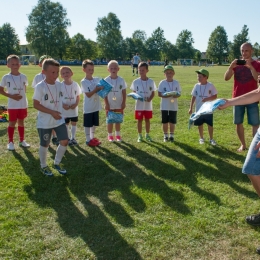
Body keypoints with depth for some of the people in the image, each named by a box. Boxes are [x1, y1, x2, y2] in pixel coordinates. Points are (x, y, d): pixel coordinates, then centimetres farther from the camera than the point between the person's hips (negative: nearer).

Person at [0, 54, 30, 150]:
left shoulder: (23, 77, 2)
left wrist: (22, 96, -4)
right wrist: (11, 96, -14)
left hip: (23, 104, 3)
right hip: (12, 105, -3)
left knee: (21, 122, 13)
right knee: (12, 123, 4)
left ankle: (22, 140, 24)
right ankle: (10, 142, 14)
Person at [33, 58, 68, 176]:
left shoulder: (59, 85, 1)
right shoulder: (40, 87, -17)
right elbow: (36, 105, -17)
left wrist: (58, 112, 11)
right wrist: (51, 112, -22)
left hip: (59, 120, 5)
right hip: (44, 122, -5)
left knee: (64, 141, 3)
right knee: (45, 145, 9)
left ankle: (57, 163, 24)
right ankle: (43, 166, 30)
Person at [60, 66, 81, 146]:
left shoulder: (75, 84, -5)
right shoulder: (60, 85, -9)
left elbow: (78, 96, 1)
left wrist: (76, 104, -15)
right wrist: (63, 105, -19)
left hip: (74, 108, 1)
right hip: (64, 109, -1)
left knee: (74, 123, 10)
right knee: (66, 124, 9)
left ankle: (73, 138, 25)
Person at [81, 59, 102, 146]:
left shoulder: (97, 79, 4)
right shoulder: (83, 82, -11)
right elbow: (88, 95, -17)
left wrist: (102, 89, -16)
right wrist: (96, 89, -23)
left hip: (96, 106, 6)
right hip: (88, 107, -5)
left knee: (94, 123, 16)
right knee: (87, 124, 4)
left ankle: (92, 137, 31)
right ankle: (88, 139, 16)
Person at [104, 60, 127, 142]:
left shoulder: (121, 80, -3)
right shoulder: (106, 80, -6)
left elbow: (124, 93, 0)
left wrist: (123, 103, -5)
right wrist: (106, 104, -9)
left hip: (119, 105, 1)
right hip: (110, 105, -1)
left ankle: (118, 135, 24)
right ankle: (110, 135, 20)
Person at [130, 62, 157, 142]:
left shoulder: (151, 81, -1)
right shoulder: (136, 81, -2)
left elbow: (153, 93, 3)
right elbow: (134, 92, 4)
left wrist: (150, 98, -16)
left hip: (148, 105, 1)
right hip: (139, 105, 0)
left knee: (147, 120, 11)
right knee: (139, 120, 7)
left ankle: (147, 135, 25)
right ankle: (140, 136, 18)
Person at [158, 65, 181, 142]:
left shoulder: (176, 83, 2)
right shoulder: (162, 83, -2)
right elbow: (159, 94, -2)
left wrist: (176, 95, -17)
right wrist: (165, 95, -19)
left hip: (173, 106, 1)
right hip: (164, 106, -1)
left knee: (172, 122, 6)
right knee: (165, 122, 6)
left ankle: (171, 136, 20)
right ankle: (165, 136, 20)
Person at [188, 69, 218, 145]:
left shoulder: (210, 85, -7)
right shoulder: (197, 86, 1)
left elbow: (215, 96, -3)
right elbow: (193, 97, 5)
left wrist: (207, 98, -21)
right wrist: (191, 108, 2)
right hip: (199, 109, 3)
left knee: (210, 124, 4)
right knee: (200, 124, 10)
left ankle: (211, 139, 17)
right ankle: (201, 138, 25)